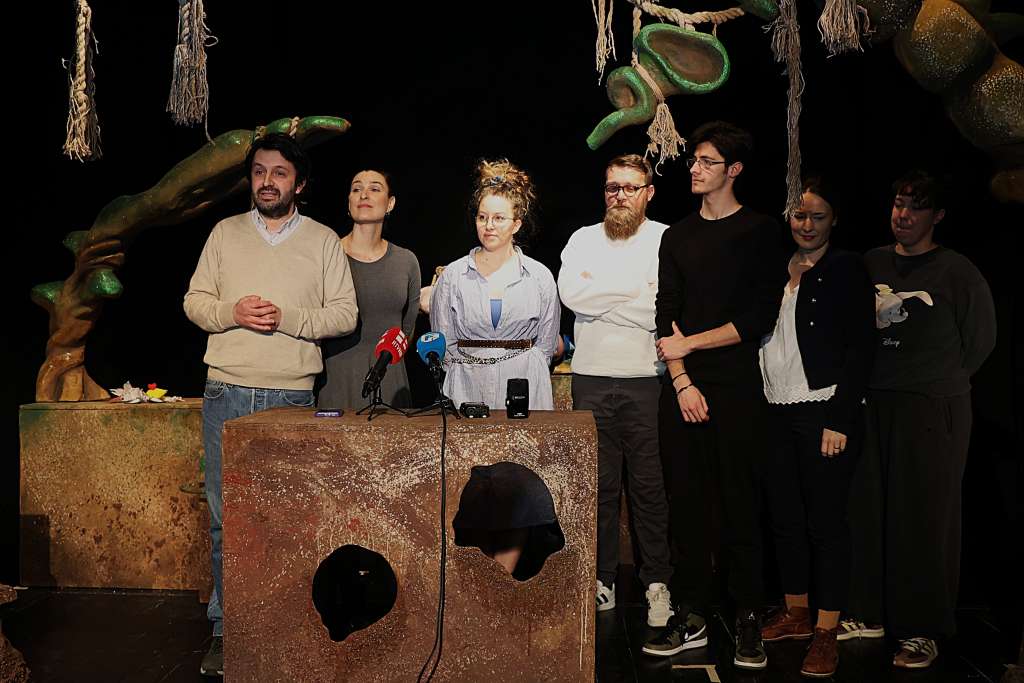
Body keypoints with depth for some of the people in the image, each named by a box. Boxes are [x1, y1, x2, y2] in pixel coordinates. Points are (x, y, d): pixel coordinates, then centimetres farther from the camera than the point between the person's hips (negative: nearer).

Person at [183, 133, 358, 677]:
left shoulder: (323, 240, 6)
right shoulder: (225, 233, 11)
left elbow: (345, 314, 0)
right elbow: (194, 301, 10)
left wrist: (288, 318, -14)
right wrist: (231, 312, -11)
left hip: (292, 396, -1)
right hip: (227, 393, 2)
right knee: (226, 514, 4)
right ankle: (227, 628, 16)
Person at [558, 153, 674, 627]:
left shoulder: (667, 240, 3)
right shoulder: (583, 239, 13)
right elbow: (570, 294, -5)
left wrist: (600, 293, -9)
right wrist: (635, 290, -8)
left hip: (648, 378, -2)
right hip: (592, 376, 2)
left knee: (651, 485, 2)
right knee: (598, 485, 7)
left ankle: (658, 582, 15)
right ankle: (601, 579, 19)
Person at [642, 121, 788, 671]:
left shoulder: (760, 233, 3)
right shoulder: (677, 237, 14)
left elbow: (760, 320, -5)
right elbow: (667, 316, 7)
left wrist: (690, 343, -4)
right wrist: (682, 379, -5)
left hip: (739, 386, -3)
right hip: (684, 386, 3)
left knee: (740, 502, -2)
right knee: (687, 501, 3)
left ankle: (748, 621, 8)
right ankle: (691, 618, 11)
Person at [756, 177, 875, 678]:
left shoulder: (846, 269, -2)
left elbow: (860, 349, -8)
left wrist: (840, 422, -13)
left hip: (825, 414, -5)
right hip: (776, 413, 5)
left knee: (825, 521, 0)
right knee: (784, 517, 11)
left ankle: (826, 632, 11)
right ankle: (796, 613, 27)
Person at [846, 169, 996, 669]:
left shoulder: (957, 272, -3)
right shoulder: (871, 264, 9)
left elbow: (981, 340, 4)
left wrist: (940, 384, 6)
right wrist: (868, 382, 7)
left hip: (933, 409, -4)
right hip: (871, 404, 4)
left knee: (924, 517, 1)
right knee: (867, 509, 8)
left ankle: (922, 630, 13)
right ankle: (871, 613, 22)